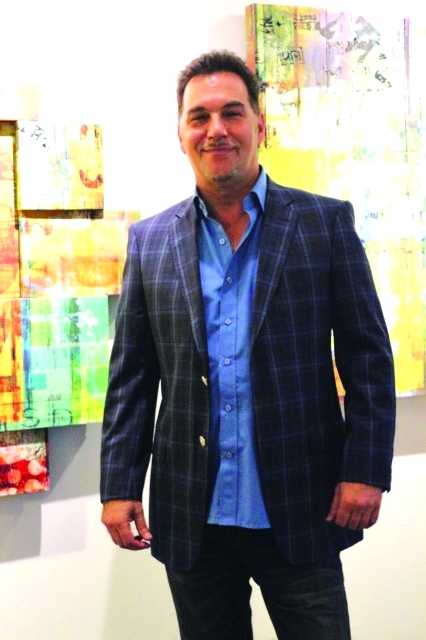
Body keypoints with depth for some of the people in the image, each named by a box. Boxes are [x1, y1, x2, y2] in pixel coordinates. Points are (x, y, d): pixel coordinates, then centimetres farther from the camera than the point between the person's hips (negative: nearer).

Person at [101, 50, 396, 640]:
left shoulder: (326, 223, 0)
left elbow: (369, 359, -1)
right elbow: (131, 377, 7)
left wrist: (365, 472, -8)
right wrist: (119, 486, 1)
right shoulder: (150, 241, 6)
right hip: (191, 519, 2)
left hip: (301, 514, -2)